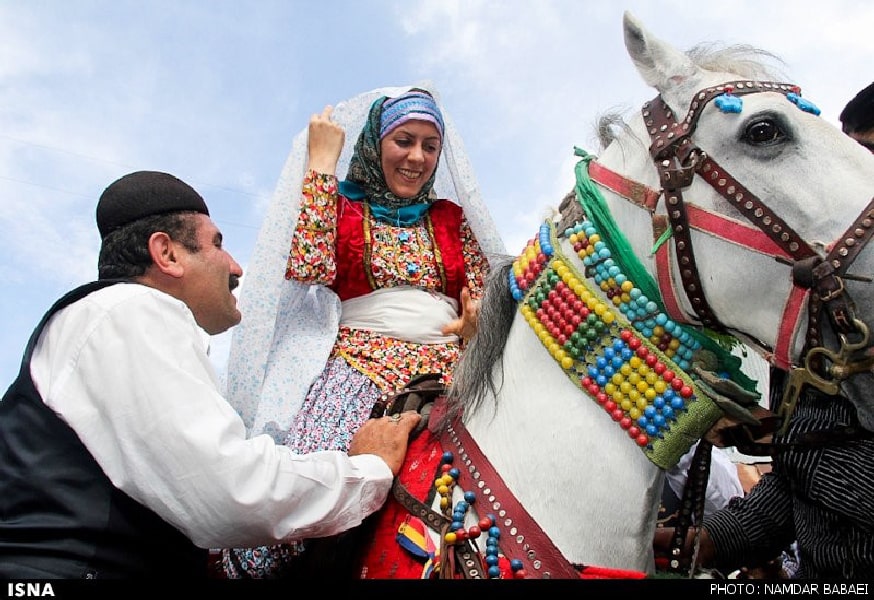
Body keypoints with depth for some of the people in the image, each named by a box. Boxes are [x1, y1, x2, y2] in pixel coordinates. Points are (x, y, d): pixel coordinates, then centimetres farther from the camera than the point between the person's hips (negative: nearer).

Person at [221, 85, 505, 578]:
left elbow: (485, 295, 19)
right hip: (362, 359, -3)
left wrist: (480, 319, -7)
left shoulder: (452, 218, 22)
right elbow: (307, 267, -8)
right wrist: (322, 161, 0)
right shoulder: (341, 206, 13)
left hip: (449, 365, 4)